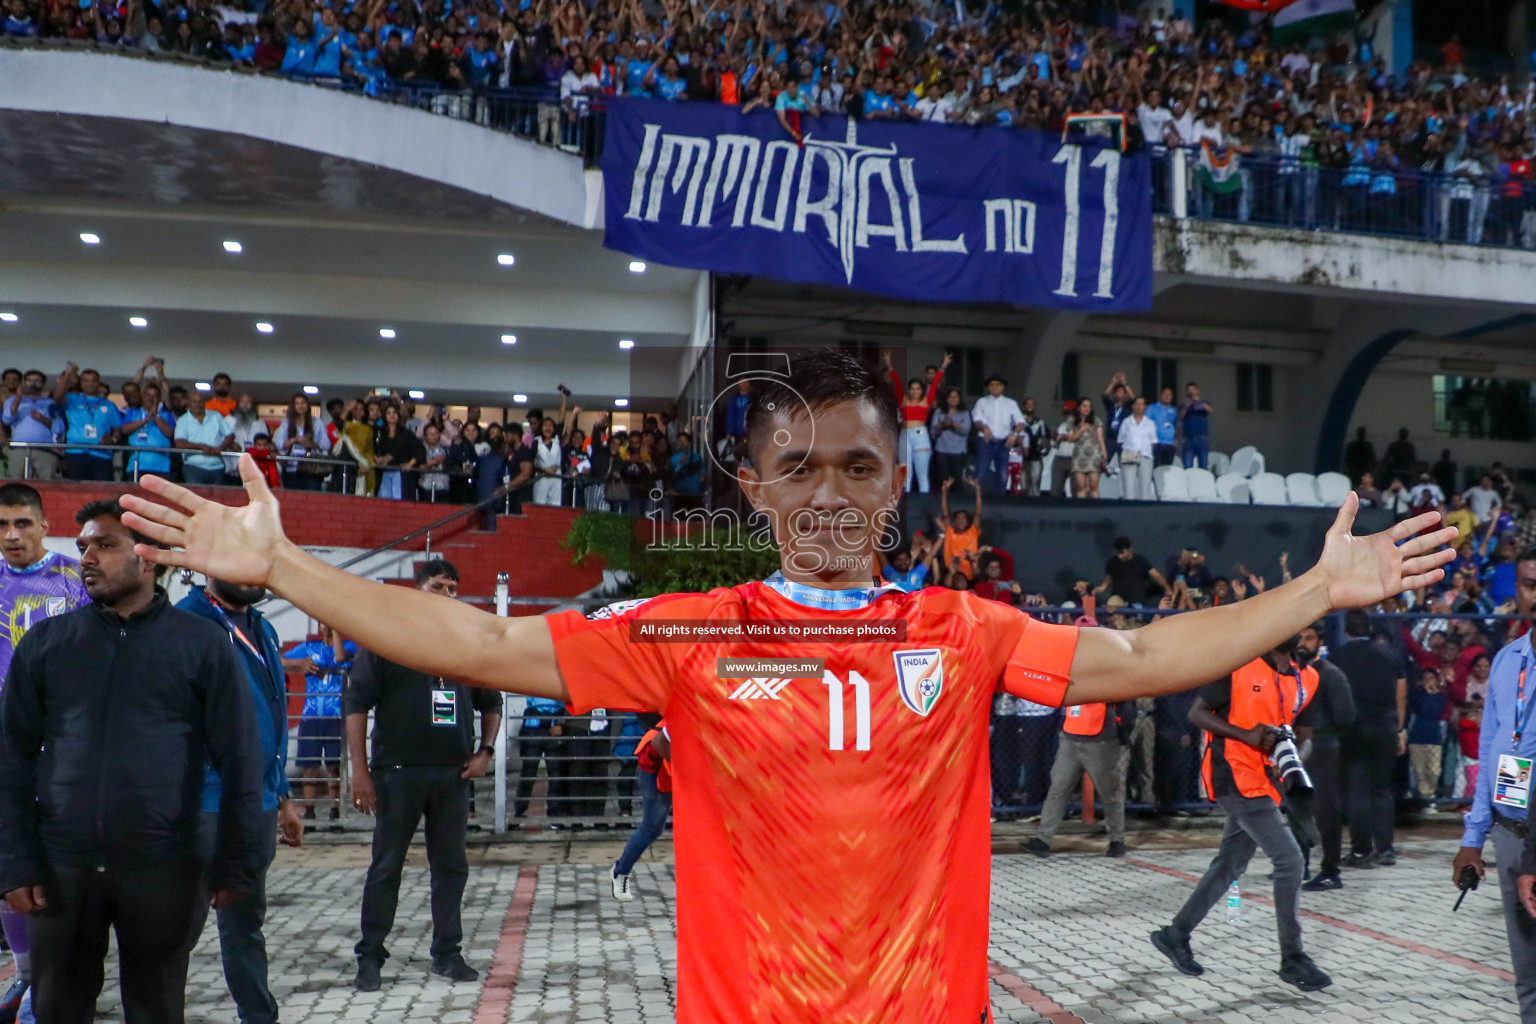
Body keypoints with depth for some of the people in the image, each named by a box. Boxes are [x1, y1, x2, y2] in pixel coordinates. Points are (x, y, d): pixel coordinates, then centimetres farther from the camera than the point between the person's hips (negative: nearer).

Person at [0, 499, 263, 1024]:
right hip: (61, 864, 2)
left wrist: (236, 864, -3)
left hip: (163, 867, -2)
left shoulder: (203, 644, -2)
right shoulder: (45, 642, 5)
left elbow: (239, 761, -1)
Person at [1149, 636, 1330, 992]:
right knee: (1289, 857, -11)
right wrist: (1246, 734, -19)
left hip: (1263, 782, 7)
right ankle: (1293, 959, 2)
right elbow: (1197, 713, -8)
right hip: (1235, 776, -7)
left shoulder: (1306, 678, 8)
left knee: (1229, 865, 12)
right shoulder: (1238, 664, -10)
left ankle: (1175, 935, 26)